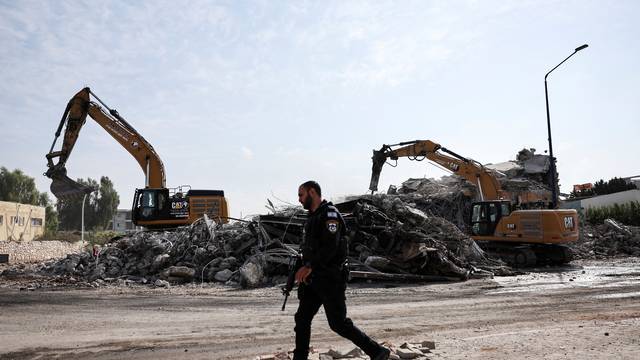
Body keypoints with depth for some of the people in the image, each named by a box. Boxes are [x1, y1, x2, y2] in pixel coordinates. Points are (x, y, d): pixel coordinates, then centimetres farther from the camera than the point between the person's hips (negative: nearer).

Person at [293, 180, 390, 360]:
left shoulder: (329, 213, -13)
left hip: (331, 279, -9)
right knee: (302, 319, 6)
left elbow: (330, 247, -25)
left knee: (338, 323, -4)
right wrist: (304, 270, 16)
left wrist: (309, 266, -29)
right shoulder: (312, 217, 17)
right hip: (314, 280, 9)